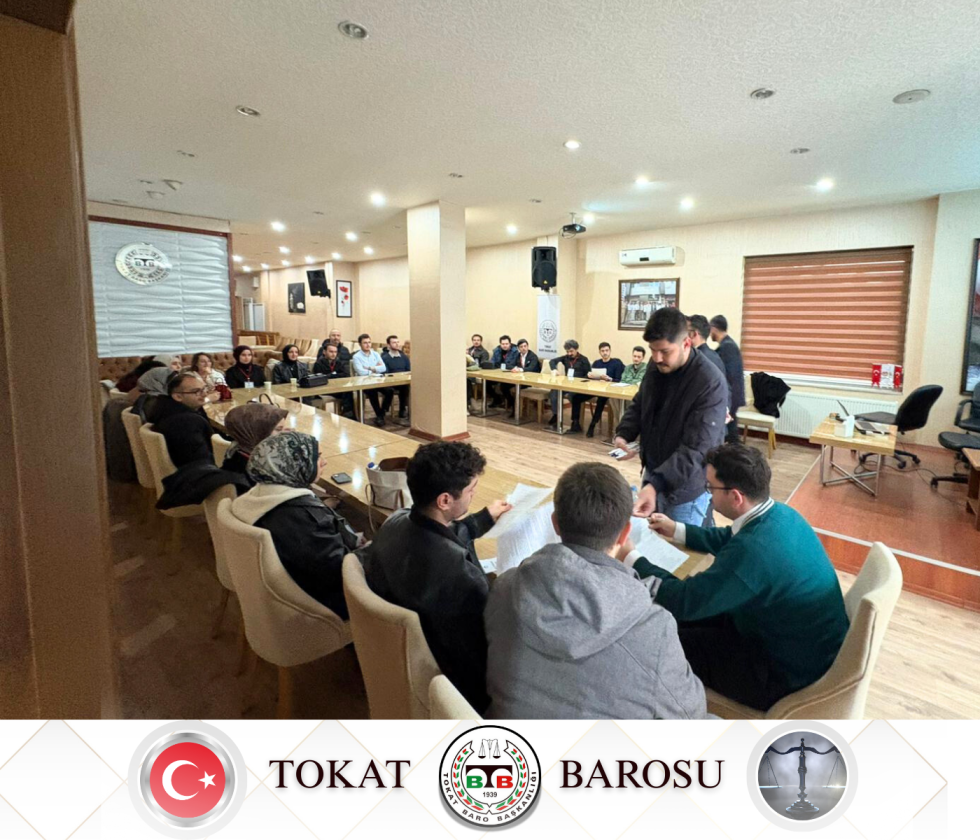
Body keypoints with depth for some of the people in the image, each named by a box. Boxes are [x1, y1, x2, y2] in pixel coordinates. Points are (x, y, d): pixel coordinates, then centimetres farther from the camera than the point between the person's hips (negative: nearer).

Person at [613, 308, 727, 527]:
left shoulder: (710, 384, -25)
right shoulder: (656, 367, -3)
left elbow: (695, 450, -30)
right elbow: (638, 405, 13)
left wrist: (656, 485, -41)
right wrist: (623, 434, -7)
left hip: (686, 488, -7)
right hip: (653, 475, 7)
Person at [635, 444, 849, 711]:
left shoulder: (753, 550, -35)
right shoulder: (780, 514, -7)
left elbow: (684, 601, -25)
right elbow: (729, 539, 15)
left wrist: (632, 559, -13)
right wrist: (676, 530, 15)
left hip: (792, 672, -8)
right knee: (690, 619, 11)